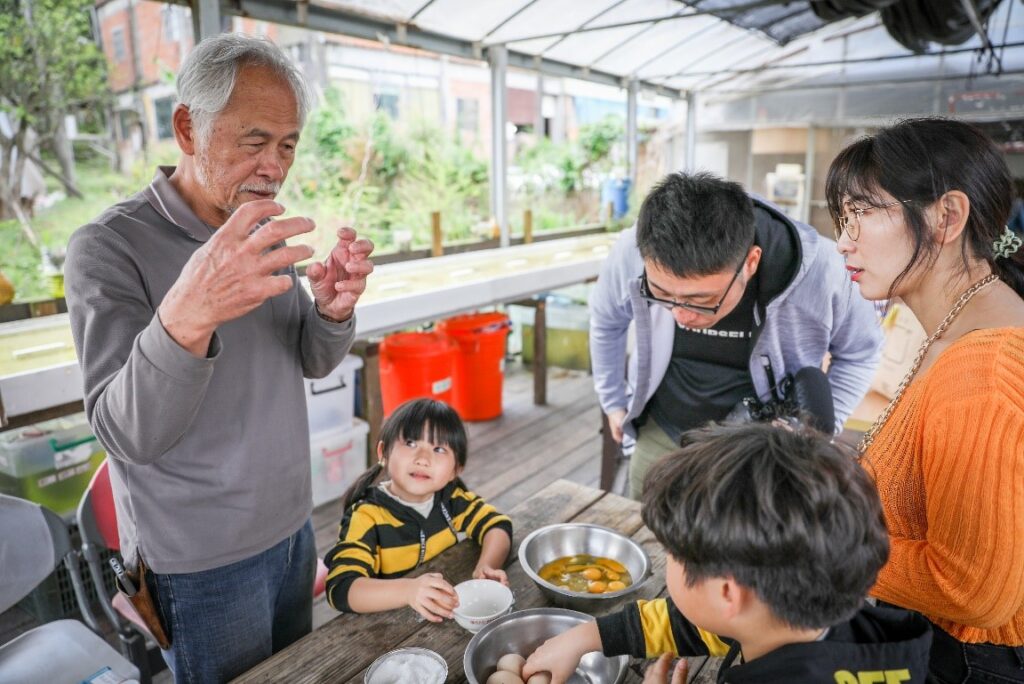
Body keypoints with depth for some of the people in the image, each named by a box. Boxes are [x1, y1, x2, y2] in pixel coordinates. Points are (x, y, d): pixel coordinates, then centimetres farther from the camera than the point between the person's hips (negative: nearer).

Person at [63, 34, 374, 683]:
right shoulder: (108, 247, -19)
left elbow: (313, 362, 4)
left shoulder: (263, 234, 2)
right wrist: (186, 317, -47)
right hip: (204, 564, -6)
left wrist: (334, 311, -19)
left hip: (291, 526, 6)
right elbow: (128, 435, -27)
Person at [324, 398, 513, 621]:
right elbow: (341, 588, -28)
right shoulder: (367, 516, -18)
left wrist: (488, 566, -21)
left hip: (456, 610, 4)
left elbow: (497, 525, -1)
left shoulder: (451, 496, -3)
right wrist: (408, 590, -44)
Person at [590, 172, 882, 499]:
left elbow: (860, 352, -4)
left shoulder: (819, 271, -25)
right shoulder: (631, 253, -23)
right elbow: (606, 321, 1)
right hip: (661, 439, 2)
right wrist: (613, 402, 9)